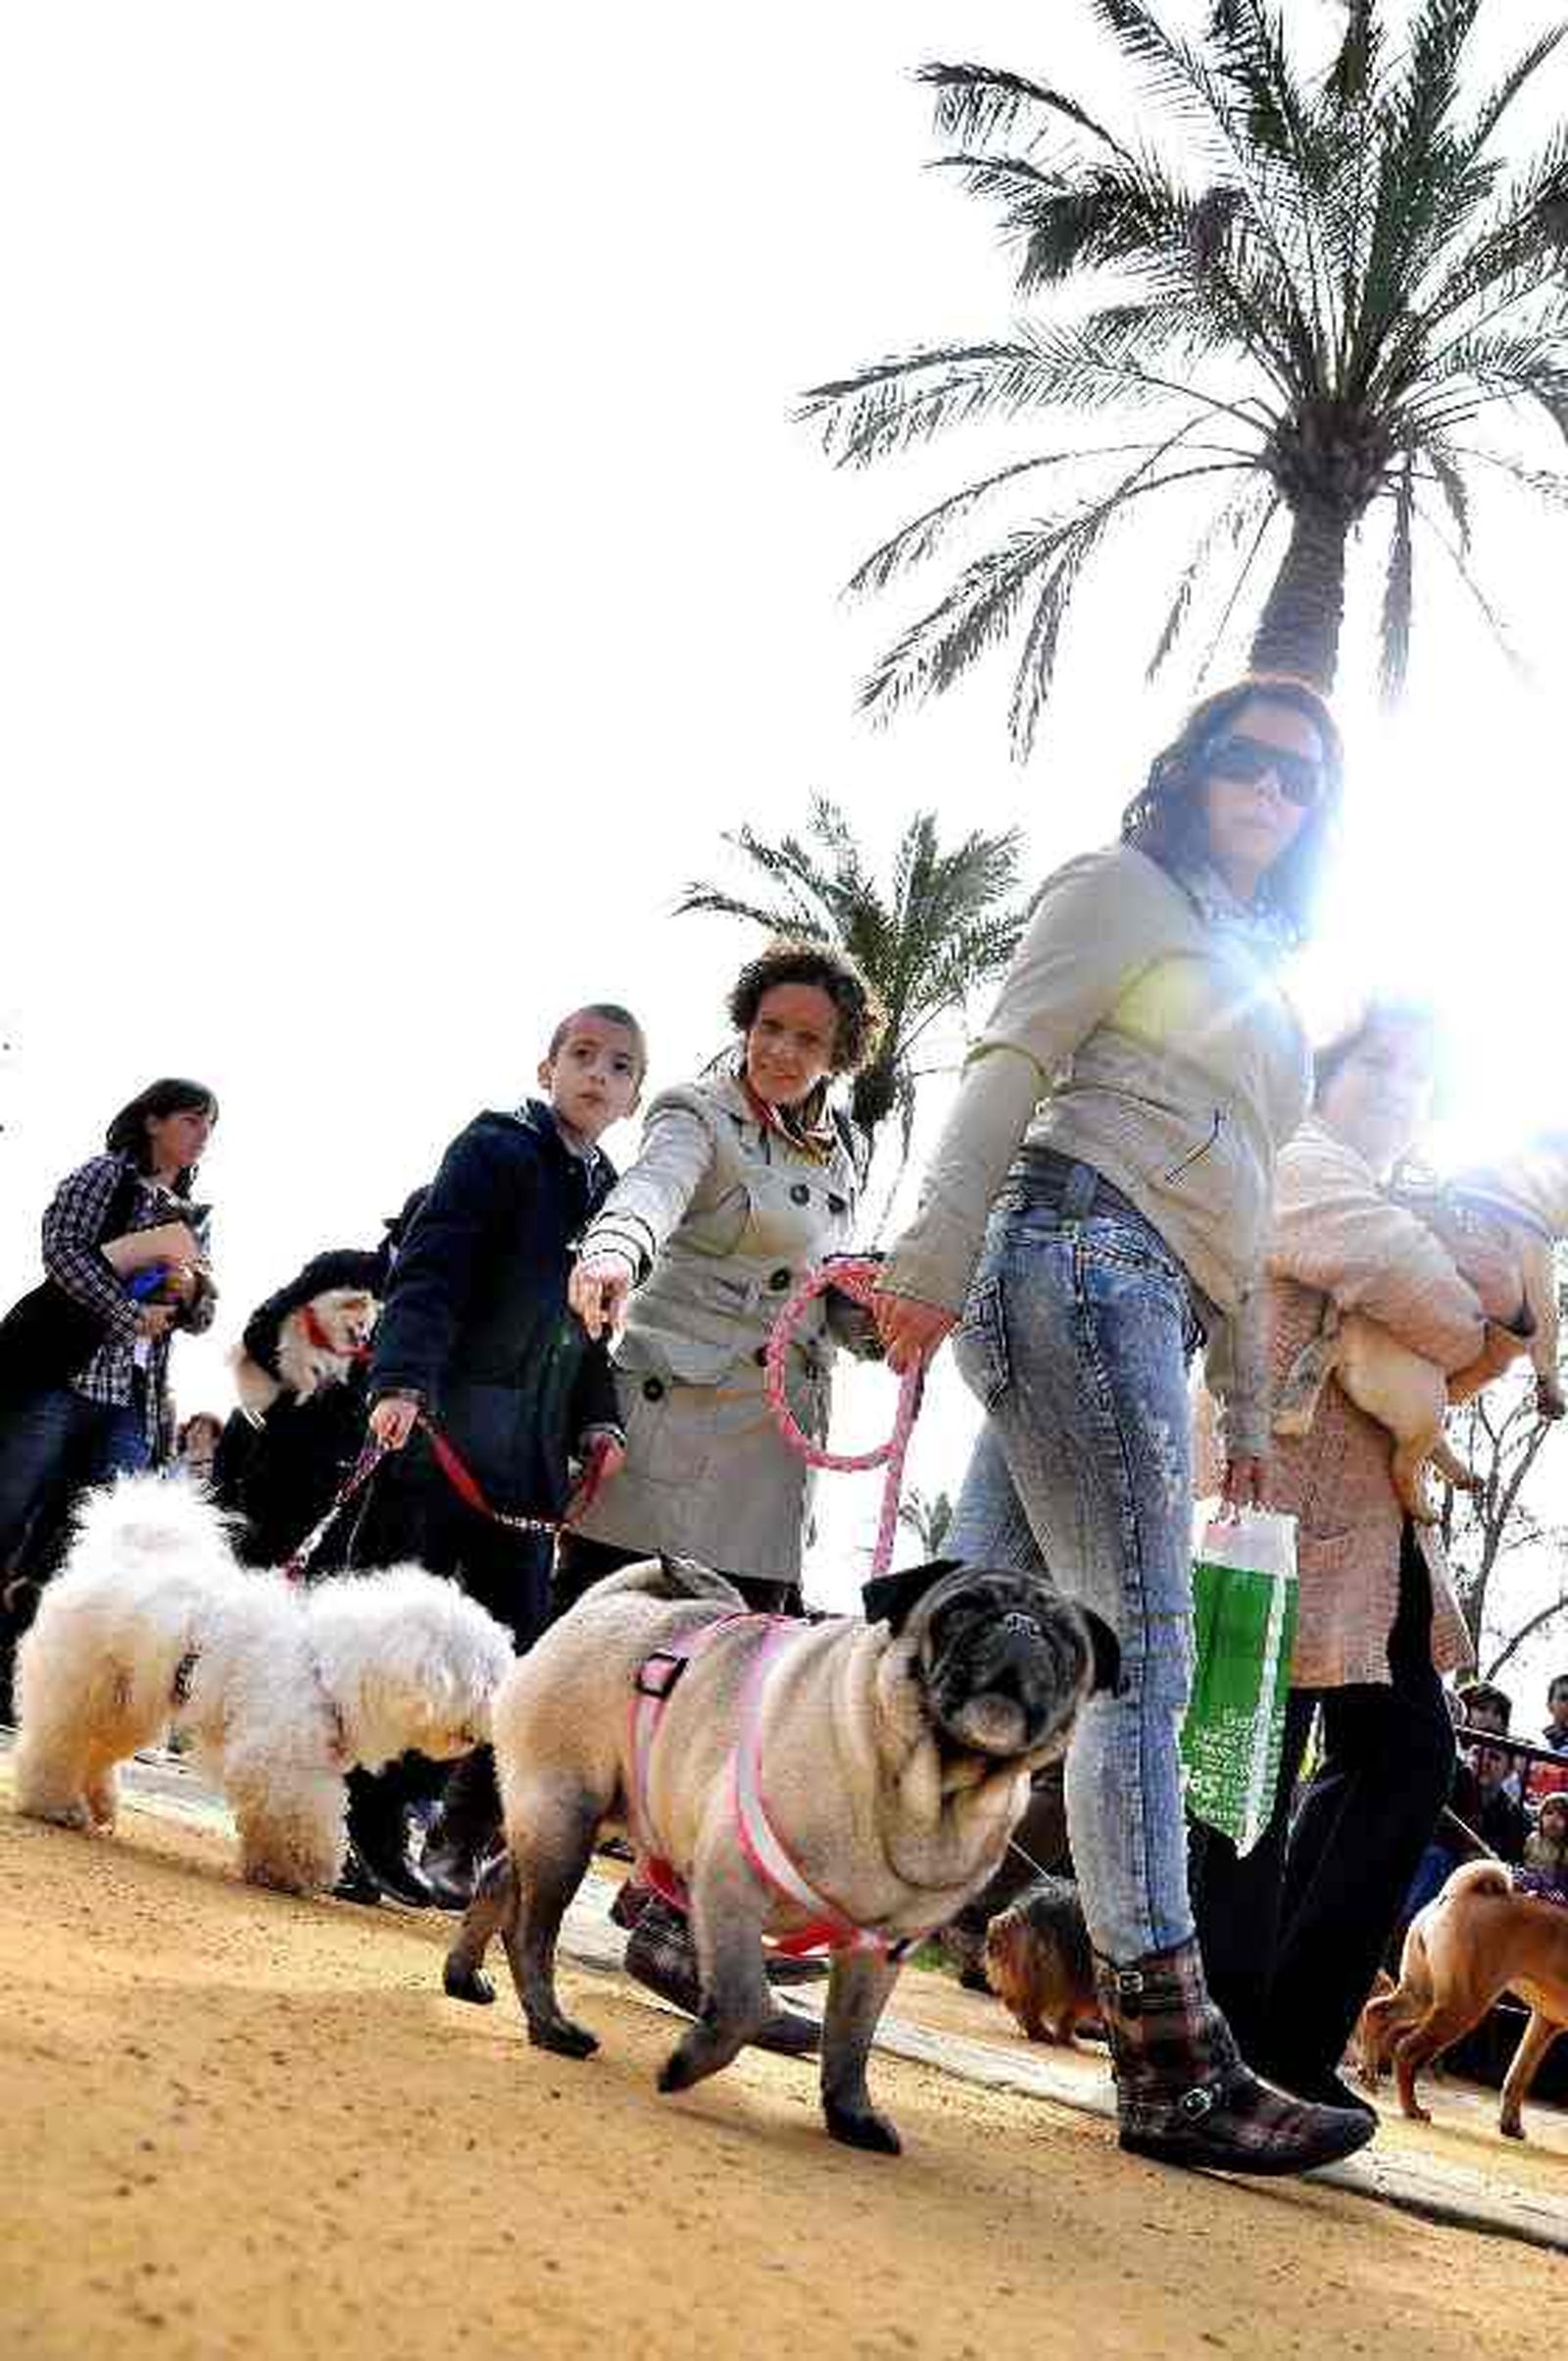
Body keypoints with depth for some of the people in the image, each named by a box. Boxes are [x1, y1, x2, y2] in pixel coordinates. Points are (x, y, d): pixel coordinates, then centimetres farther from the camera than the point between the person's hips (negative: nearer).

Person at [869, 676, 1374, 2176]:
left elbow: (1233, 1208, 29)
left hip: (1142, 1304, 9)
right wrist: (937, 1258, -19)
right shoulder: (1124, 889, 5)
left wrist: (1245, 1400, 24)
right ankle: (1172, 2063, -16)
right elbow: (1008, 1065, -8)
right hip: (1079, 1254, -9)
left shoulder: (1254, 974, 30)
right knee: (1139, 1650, -14)